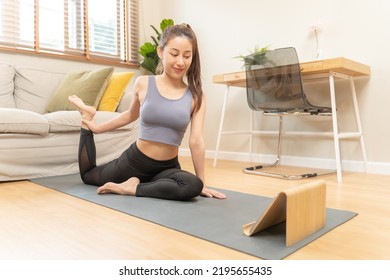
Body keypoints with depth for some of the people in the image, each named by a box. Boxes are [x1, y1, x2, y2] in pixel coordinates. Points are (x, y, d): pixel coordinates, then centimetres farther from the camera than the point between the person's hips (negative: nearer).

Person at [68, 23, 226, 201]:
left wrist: (202, 184, -13)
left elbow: (196, 141, -13)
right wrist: (97, 128, 21)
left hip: (167, 167, -1)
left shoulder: (196, 96, -11)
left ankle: (132, 188, -15)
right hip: (134, 160, 1)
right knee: (87, 175, 23)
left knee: (193, 186, -35)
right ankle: (87, 117, 38)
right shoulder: (143, 84, -9)